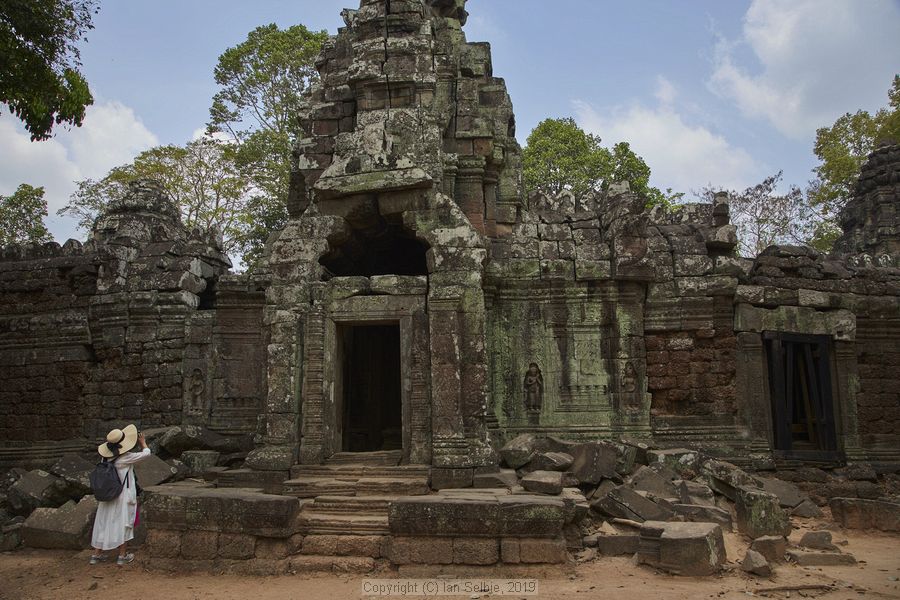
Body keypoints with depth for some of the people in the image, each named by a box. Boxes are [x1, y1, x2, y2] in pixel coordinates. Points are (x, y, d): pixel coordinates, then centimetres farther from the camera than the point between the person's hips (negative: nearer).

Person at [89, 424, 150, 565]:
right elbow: (146, 453, -8)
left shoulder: (107, 457, -4)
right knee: (124, 523, 7)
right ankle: (122, 555, 16)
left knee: (104, 523, 15)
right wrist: (142, 442, 8)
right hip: (124, 496, -6)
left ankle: (96, 554, 24)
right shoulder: (126, 458, -19)